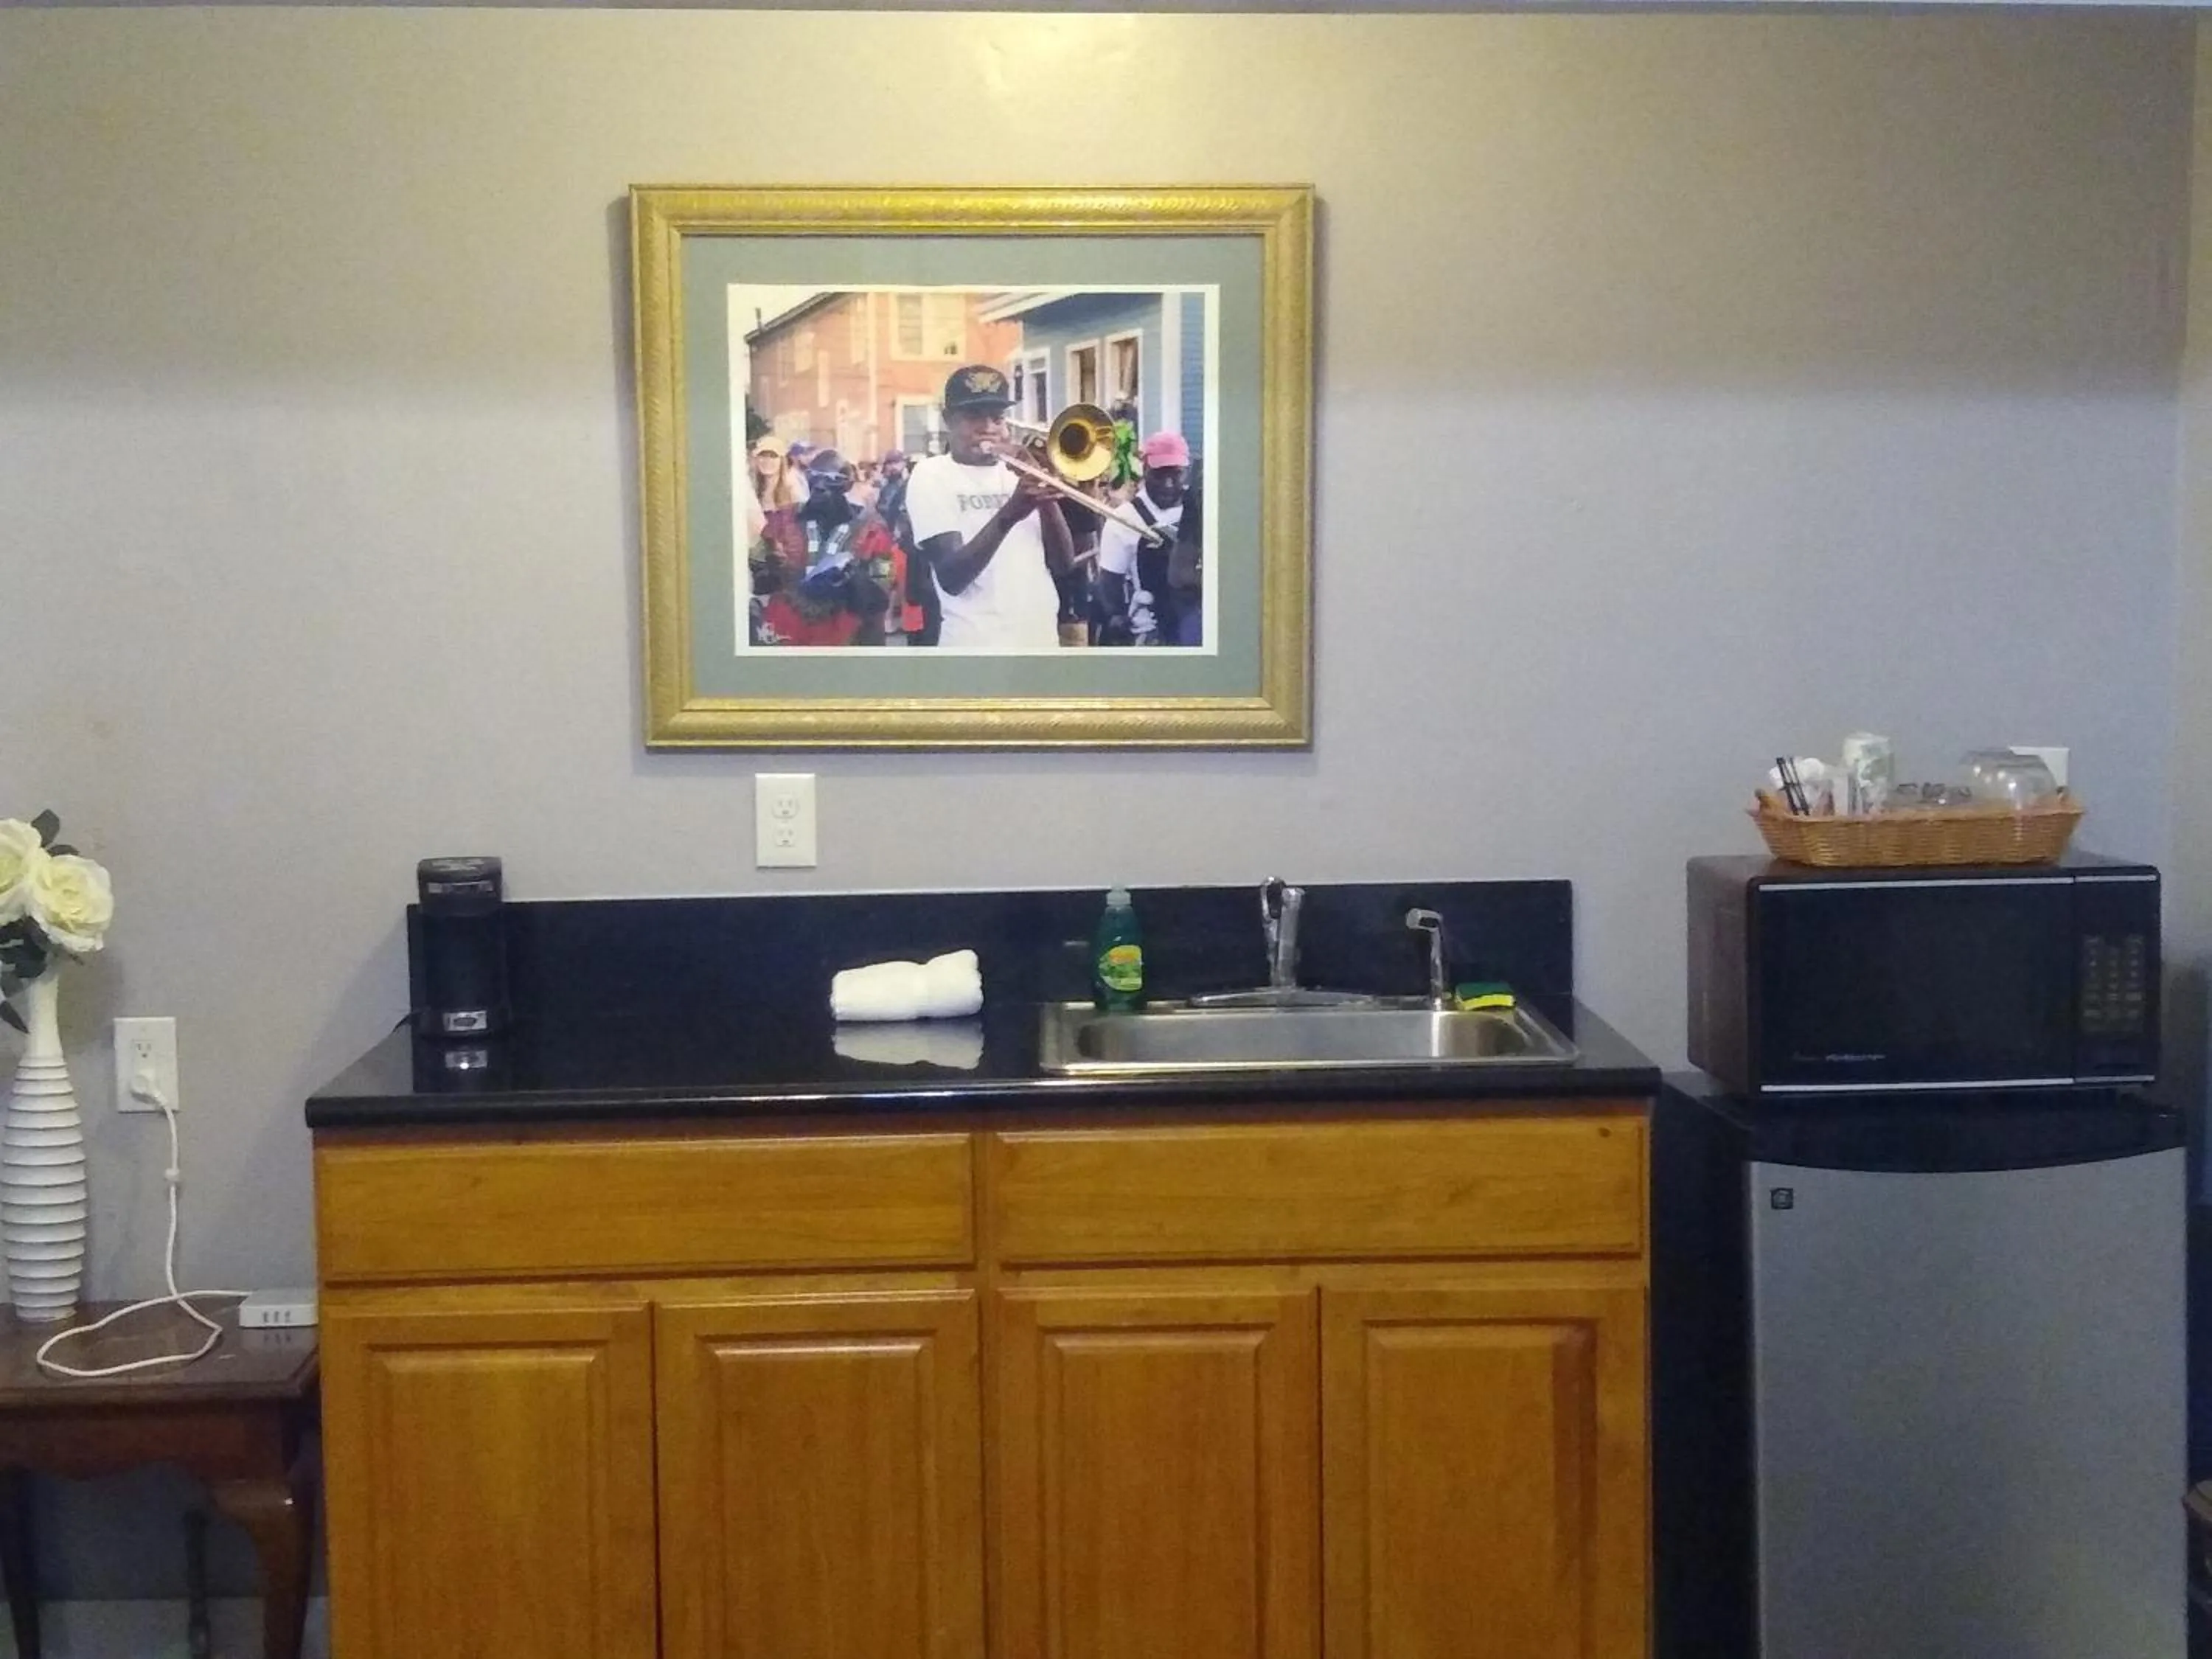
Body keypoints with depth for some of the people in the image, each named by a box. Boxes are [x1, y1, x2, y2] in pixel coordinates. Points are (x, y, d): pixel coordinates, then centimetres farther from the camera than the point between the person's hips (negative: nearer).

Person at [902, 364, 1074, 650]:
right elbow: (951, 577, -13)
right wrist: (1008, 515, -26)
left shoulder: (1020, 471, 14)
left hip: (1042, 643, 5)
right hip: (977, 647, -5)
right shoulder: (931, 476, 0)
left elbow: (1063, 564, 8)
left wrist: (1047, 500, -9)